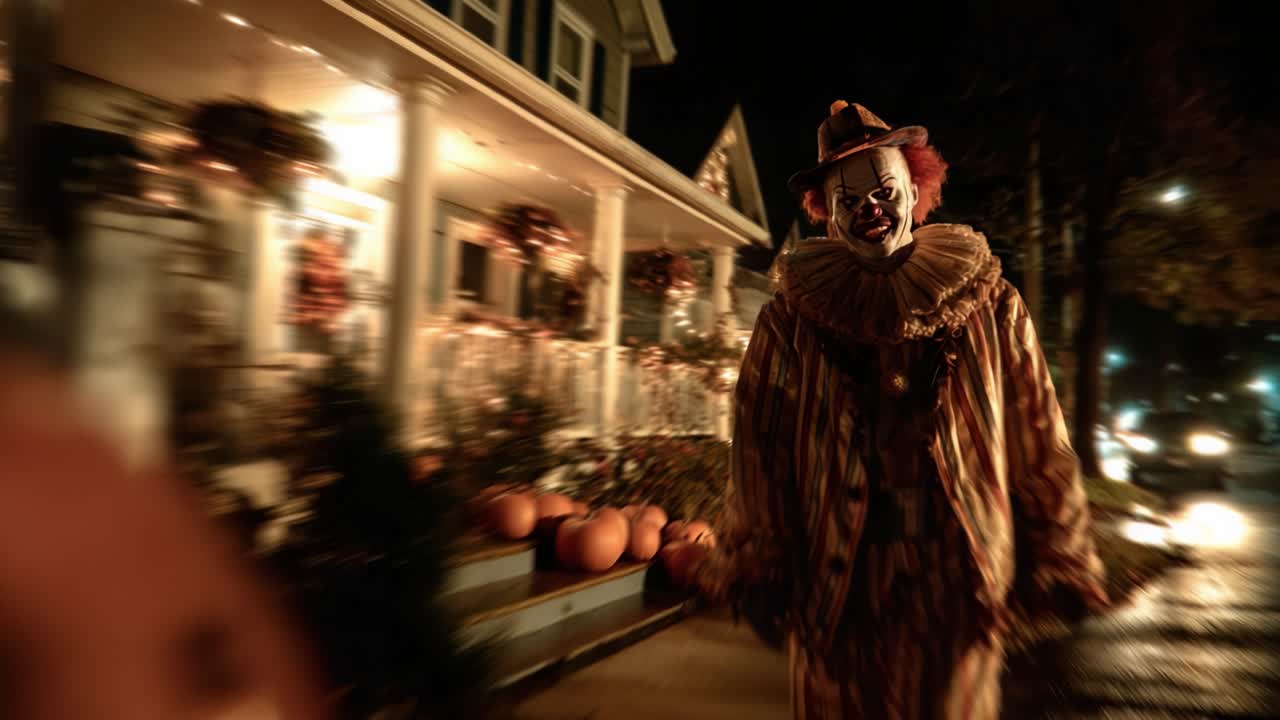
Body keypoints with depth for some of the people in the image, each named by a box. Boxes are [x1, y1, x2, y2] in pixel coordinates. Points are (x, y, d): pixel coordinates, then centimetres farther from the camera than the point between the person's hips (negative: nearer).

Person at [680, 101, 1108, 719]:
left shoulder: (990, 305, -1)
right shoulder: (790, 319, -4)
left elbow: (1040, 451, 3)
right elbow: (759, 454, -4)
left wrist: (1057, 570, 6)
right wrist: (756, 572, -4)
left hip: (956, 580, 1)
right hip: (832, 581, 0)